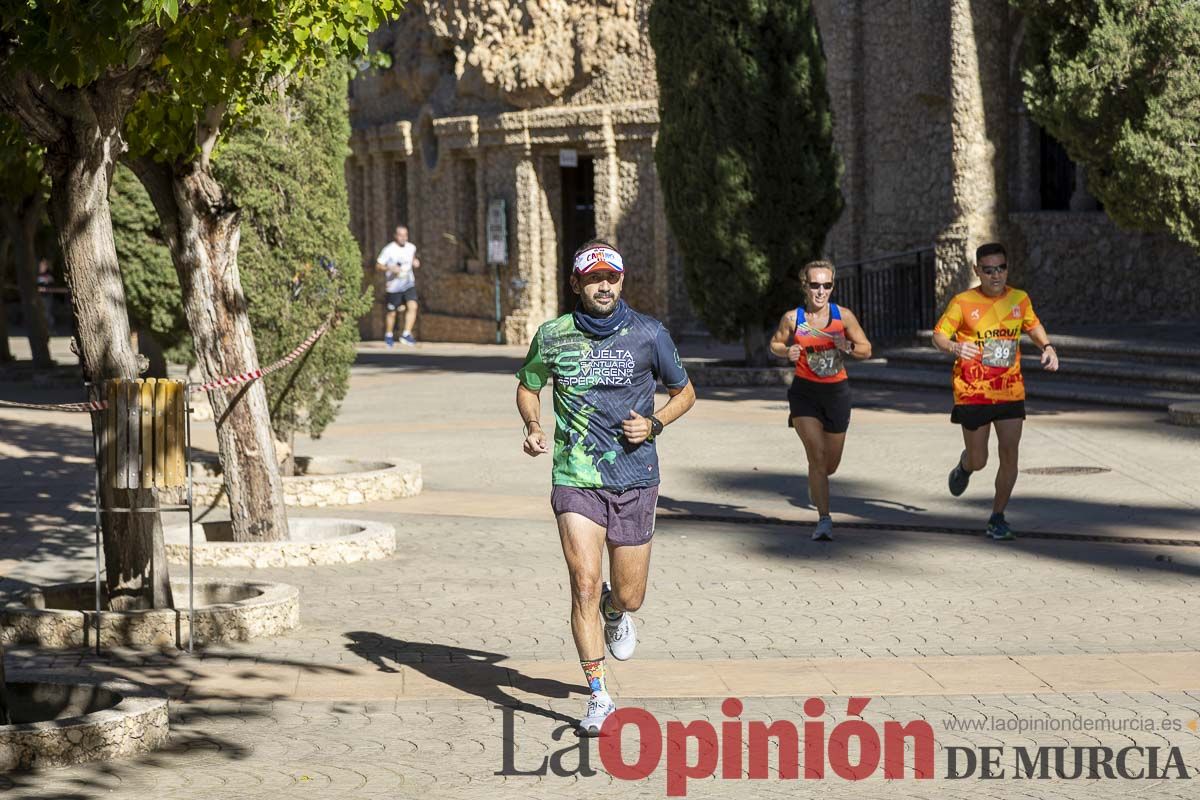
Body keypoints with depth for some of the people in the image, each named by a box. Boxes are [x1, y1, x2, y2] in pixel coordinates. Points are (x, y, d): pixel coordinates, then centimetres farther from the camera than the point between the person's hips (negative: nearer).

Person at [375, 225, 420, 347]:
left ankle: (406, 334, -12)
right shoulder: (389, 250, -13)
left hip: (409, 284, 3)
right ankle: (388, 335, 31)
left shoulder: (411, 247, 1)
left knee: (412, 306, -17)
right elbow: (378, 266, -8)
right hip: (394, 286, -3)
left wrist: (415, 262, 0)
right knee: (392, 313, 8)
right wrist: (390, 268, -25)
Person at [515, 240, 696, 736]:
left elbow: (684, 392, 11)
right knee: (585, 585, -13)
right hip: (575, 479, -1)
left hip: (635, 480, 1)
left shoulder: (649, 335, -2)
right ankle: (598, 699, -4)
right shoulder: (553, 336, 0)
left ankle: (615, 613, 47)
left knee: (629, 597, 8)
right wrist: (533, 426, -3)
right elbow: (528, 386, 17)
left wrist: (654, 424, -7)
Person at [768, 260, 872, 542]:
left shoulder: (843, 316, -4)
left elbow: (866, 350, 3)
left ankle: (815, 484, 50)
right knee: (816, 453, -19)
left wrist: (847, 347, -18)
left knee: (831, 464, 12)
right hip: (804, 391, -2)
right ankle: (824, 519, -13)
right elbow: (775, 344, 12)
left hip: (836, 391, 2)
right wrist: (787, 352, -11)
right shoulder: (792, 318, -5)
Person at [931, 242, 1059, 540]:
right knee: (978, 460, 4)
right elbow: (938, 335, -5)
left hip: (1011, 391, 2)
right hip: (973, 392, -2)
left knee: (1009, 453, -6)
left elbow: (1033, 325, 22)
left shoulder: (1019, 299, 2)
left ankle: (998, 516, 8)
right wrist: (954, 348, -27)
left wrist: (1047, 346, 3)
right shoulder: (963, 302, -8)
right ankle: (964, 466, 43)